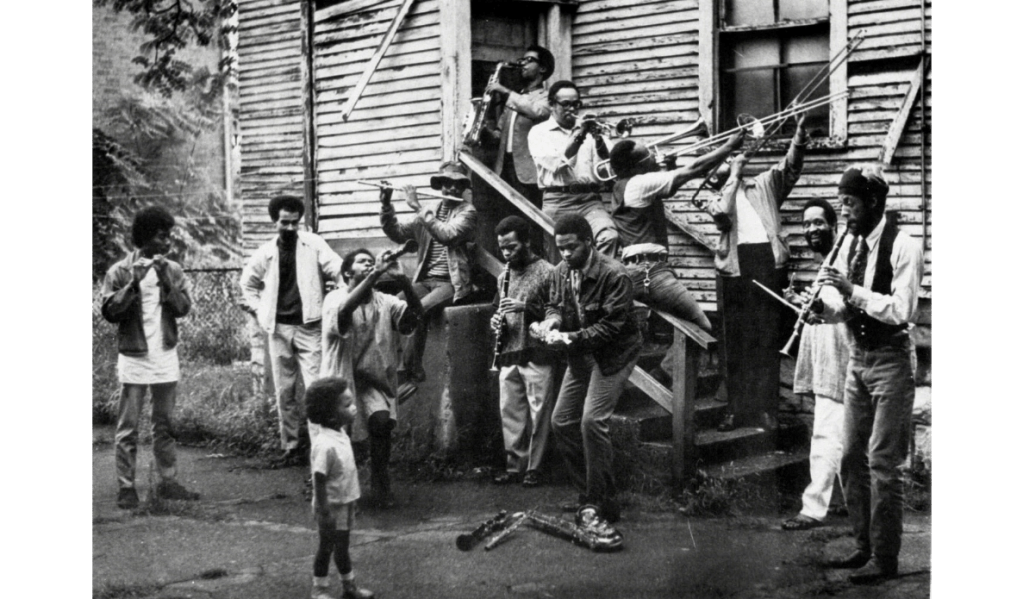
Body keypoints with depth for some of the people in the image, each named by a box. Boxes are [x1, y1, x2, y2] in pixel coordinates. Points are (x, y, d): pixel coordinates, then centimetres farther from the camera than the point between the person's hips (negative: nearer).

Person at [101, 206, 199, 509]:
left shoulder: (173, 270, 6)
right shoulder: (119, 272, -4)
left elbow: (183, 308, -3)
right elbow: (110, 312, -9)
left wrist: (166, 282, -16)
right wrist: (133, 285, -19)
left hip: (166, 357, 4)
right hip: (134, 359, -4)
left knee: (165, 425, 11)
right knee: (128, 427, -1)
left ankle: (168, 481, 18)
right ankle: (126, 487, 4)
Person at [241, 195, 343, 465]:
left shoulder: (313, 244, -2)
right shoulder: (265, 252, 6)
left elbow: (338, 271, -9)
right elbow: (248, 283, 20)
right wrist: (259, 312, 9)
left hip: (308, 326, -3)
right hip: (279, 328, 3)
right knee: (284, 392, 8)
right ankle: (290, 445, 18)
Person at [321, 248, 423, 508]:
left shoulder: (385, 302, 4)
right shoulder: (334, 299, -5)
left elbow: (415, 314, -12)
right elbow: (345, 310, -30)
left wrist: (407, 288, -31)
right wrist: (375, 275, -36)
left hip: (373, 379, 2)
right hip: (341, 377, -1)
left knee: (382, 420, -23)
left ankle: (380, 485, -4)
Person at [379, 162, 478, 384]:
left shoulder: (467, 211, 0)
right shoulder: (430, 211, 15)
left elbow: (448, 236, -18)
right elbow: (398, 234, 11)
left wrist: (417, 207, -17)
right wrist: (386, 205, -2)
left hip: (451, 284, -5)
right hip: (424, 280, 5)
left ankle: (409, 370, -19)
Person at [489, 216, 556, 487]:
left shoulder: (546, 272, -4)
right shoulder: (503, 277, 16)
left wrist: (525, 307, -18)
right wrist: (496, 322, 4)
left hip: (537, 356, -6)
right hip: (508, 356, 6)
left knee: (537, 414, -2)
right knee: (510, 413, 7)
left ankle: (533, 468, 6)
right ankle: (515, 465, 15)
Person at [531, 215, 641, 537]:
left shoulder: (614, 275, -21)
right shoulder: (560, 273, 1)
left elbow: (612, 325, -23)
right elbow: (554, 305, 13)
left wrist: (573, 337, -29)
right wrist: (551, 321, -11)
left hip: (613, 354, -8)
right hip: (581, 354, 8)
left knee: (592, 420, -21)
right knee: (561, 422, 6)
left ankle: (598, 505, -12)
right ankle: (591, 495, 19)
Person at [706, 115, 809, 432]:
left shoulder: (763, 185, 16)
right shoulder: (715, 200, 12)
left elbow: (790, 166, 3)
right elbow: (723, 213, -11)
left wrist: (799, 133, -13)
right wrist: (734, 174, -4)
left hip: (768, 259, 1)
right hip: (735, 265, -1)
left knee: (767, 336, 0)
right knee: (735, 339, 2)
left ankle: (765, 407, 3)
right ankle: (736, 408, 8)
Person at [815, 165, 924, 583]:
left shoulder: (903, 247, -14)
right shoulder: (850, 244, 6)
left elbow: (902, 311, -23)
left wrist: (853, 291, -28)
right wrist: (823, 303, -11)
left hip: (890, 360, -7)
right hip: (858, 357, 7)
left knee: (883, 463, -4)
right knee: (852, 459, 12)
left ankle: (885, 559, 6)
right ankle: (864, 545, 25)